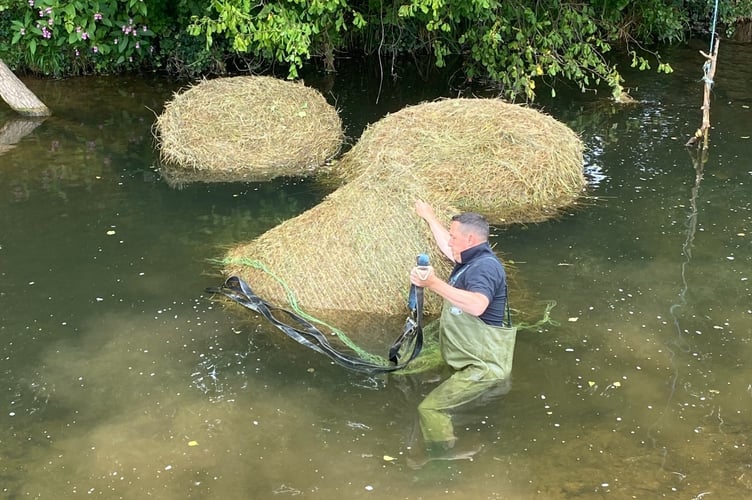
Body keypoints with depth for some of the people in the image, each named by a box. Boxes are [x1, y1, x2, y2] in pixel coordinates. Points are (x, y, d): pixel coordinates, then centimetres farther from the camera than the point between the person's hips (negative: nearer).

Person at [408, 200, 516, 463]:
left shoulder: (484, 266, -23)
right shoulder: (471, 259, 8)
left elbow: (477, 305, -42)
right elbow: (448, 247, 31)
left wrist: (434, 283, -49)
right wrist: (429, 216, 41)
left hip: (484, 366, -11)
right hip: (480, 361, 11)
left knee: (431, 408, -12)